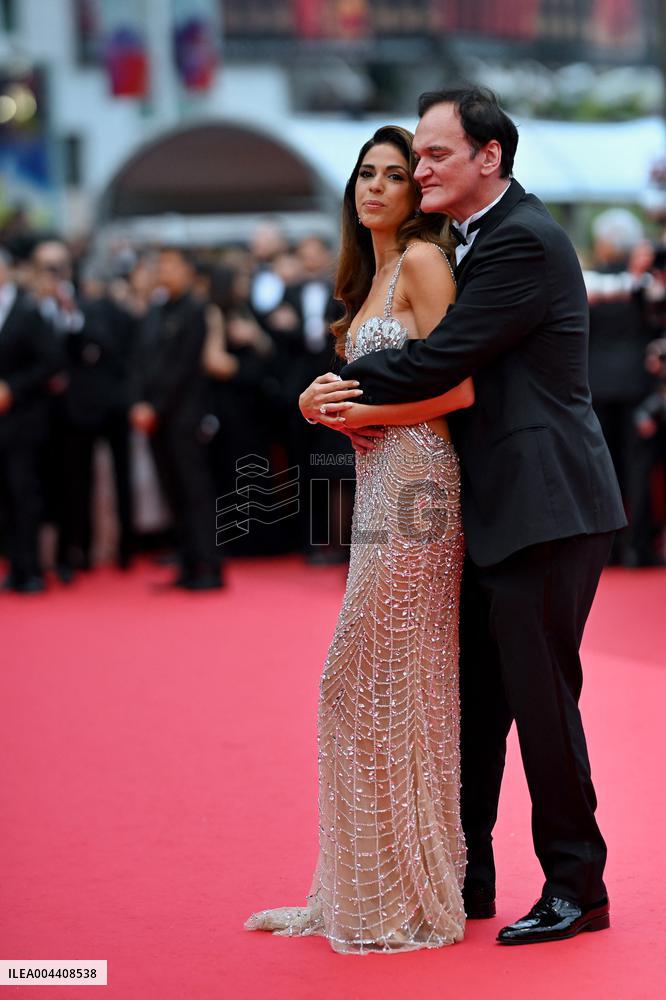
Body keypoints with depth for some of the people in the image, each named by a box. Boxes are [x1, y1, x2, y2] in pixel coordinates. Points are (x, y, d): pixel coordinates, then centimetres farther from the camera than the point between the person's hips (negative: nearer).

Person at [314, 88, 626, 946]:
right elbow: (450, 362, 19)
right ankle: (466, 875, 26)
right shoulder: (474, 238, 16)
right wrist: (367, 403, 2)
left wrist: (340, 390, -7)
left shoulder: (524, 241, -16)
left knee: (541, 696, -3)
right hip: (491, 513, 10)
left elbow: (442, 360, -19)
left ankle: (576, 888, 9)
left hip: (541, 511, -10)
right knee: (473, 695, 15)